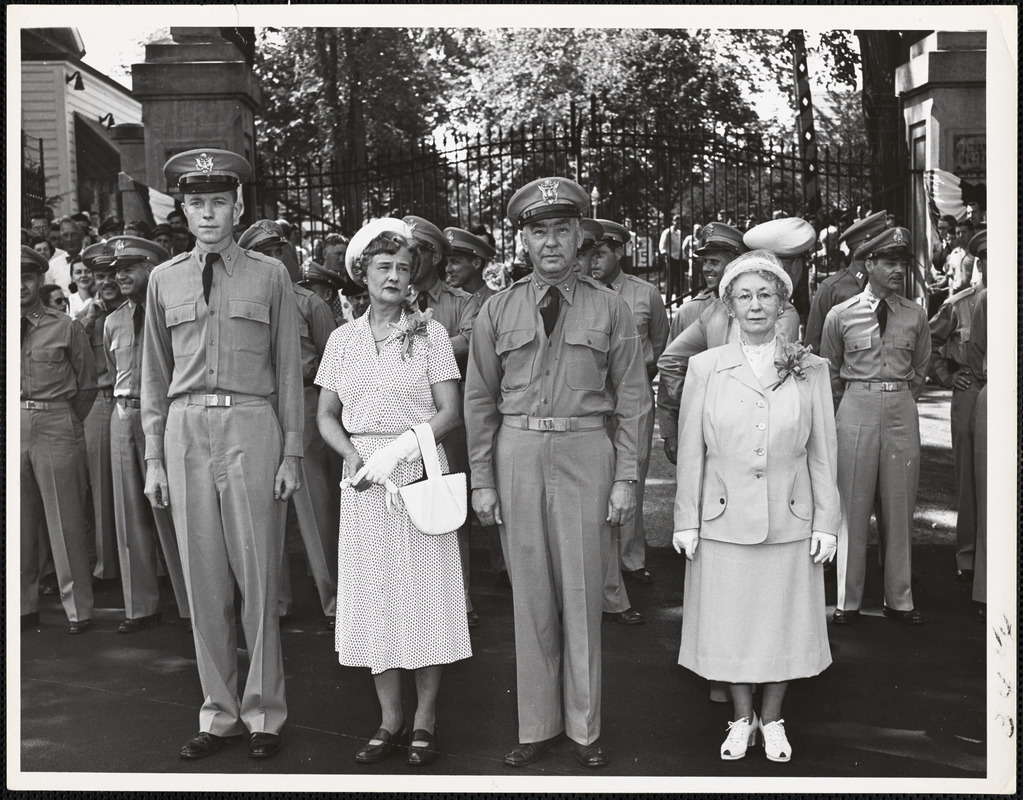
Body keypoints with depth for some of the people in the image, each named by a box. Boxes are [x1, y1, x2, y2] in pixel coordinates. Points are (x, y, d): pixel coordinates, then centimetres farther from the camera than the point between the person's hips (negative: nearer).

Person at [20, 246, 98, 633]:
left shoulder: (65, 327, -1)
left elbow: (87, 386, 6)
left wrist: (66, 423, 4)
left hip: (56, 426, -3)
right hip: (14, 427, 3)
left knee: (65, 521, 1)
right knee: (19, 524, 10)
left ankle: (78, 609, 8)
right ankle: (25, 605, 21)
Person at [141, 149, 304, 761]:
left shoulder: (270, 276, 4)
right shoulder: (165, 280, 12)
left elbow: (289, 370, 4)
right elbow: (155, 376, 13)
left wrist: (292, 454, -1)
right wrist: (155, 458, 8)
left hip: (251, 425, -3)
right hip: (186, 430, 3)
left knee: (259, 577, 1)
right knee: (203, 579, 7)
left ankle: (265, 711, 15)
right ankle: (219, 711, 20)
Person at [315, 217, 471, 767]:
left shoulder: (430, 333, 2)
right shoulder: (343, 340, 10)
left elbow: (448, 413, -3)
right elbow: (326, 416, 11)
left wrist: (397, 451, -16)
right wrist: (351, 453, -9)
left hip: (420, 472, -3)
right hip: (362, 481, 3)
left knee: (425, 593, 0)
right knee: (372, 597, 5)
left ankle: (424, 720, 12)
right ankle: (390, 718, 17)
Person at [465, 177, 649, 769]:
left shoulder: (610, 308, 3)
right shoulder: (498, 311, 7)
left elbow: (632, 398, 2)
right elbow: (480, 400, 8)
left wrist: (627, 478, -3)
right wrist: (482, 479, 4)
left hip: (586, 452, -1)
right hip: (518, 454, 2)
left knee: (582, 594, 4)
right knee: (531, 594, 7)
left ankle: (584, 727, 18)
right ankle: (538, 726, 19)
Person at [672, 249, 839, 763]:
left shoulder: (811, 369, 1)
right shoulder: (705, 368, 0)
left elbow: (822, 453, 3)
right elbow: (691, 451, 2)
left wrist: (826, 521, 0)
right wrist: (686, 522, 0)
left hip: (789, 522, 0)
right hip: (724, 521, 0)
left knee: (783, 622, 10)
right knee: (729, 623, 8)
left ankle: (772, 720, 29)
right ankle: (741, 718, 28)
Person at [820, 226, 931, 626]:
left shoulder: (915, 316, 4)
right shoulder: (840, 316, -1)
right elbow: (829, 372, 11)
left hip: (902, 412, 2)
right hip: (856, 409, -2)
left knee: (900, 506, 7)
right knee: (853, 506, 2)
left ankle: (899, 599, 18)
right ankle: (848, 600, 11)